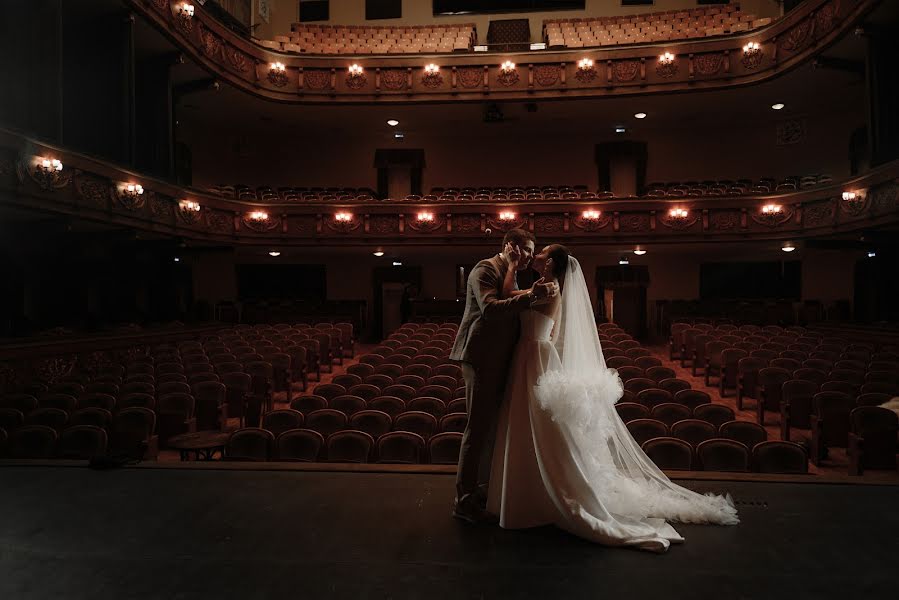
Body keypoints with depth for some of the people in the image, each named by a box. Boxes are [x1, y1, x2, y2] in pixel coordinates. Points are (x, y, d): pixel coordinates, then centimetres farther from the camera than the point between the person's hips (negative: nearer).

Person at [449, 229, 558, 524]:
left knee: (491, 425, 15)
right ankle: (464, 500, 3)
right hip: (481, 358, -10)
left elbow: (513, 311, 15)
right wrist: (530, 296, -33)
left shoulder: (509, 275, 19)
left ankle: (479, 488, 27)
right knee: (479, 427, -6)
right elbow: (490, 308, -28)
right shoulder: (485, 269, -12)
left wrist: (534, 295, 0)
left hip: (497, 361, 10)